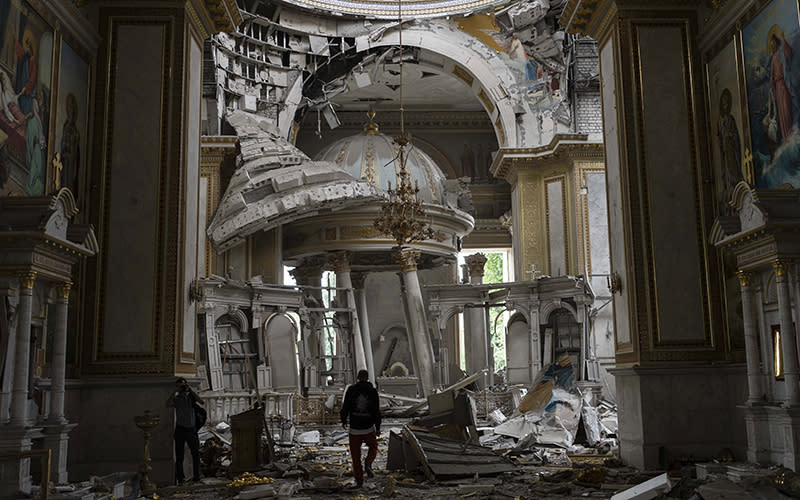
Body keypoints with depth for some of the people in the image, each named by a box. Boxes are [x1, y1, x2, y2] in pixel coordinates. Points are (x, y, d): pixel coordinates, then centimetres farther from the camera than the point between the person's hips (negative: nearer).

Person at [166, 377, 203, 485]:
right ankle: (179, 477, 8)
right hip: (180, 429, -1)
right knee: (179, 455, 1)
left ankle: (196, 475, 11)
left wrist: (190, 389, -14)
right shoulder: (176, 398, 4)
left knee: (195, 453, 1)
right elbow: (168, 404, -17)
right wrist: (175, 391, -16)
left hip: (191, 429, 1)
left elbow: (201, 402, -13)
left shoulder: (191, 396, 5)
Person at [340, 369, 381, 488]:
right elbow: (376, 411, -7)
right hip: (369, 428, 0)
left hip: (354, 429, 0)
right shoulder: (373, 391, -6)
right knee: (373, 447, 26)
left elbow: (345, 407, -5)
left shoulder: (351, 389, -5)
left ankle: (359, 481, 10)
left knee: (356, 456, 12)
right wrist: (378, 427, 3)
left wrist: (343, 421, 13)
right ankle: (368, 464, -1)